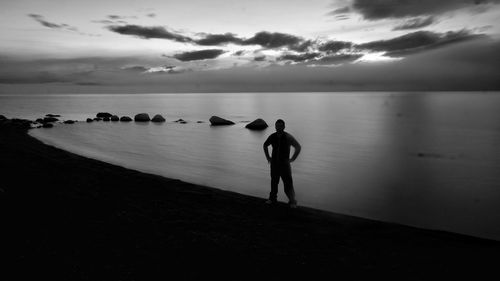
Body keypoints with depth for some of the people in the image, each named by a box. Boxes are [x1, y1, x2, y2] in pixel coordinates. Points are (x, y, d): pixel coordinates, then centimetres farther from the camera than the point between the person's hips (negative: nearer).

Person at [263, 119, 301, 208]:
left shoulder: (288, 137, -11)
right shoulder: (272, 137, -1)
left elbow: (298, 147, -4)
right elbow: (265, 145, 19)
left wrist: (292, 159, -6)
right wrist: (268, 157, 11)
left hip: (284, 163, -3)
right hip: (274, 163, 3)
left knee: (288, 183, -5)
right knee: (274, 182, 11)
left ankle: (292, 202, 6)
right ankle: (272, 199, 26)